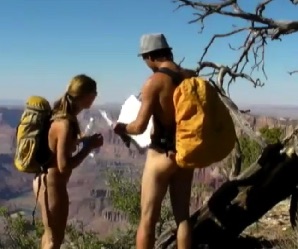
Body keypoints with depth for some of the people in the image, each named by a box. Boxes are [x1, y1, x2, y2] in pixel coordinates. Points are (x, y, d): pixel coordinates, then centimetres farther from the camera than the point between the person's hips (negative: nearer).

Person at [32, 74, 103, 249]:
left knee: (51, 234, 25)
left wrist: (85, 141, 4)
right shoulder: (66, 123, -25)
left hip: (46, 179, 9)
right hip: (52, 184, -9)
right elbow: (64, 165, -26)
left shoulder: (61, 113, 3)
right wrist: (89, 147, -18)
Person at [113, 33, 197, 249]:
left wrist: (121, 128, 5)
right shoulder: (192, 77, 3)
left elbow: (140, 126, -15)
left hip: (162, 155, -6)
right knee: (182, 215, 14)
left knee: (148, 218, 4)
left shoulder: (154, 82, -15)